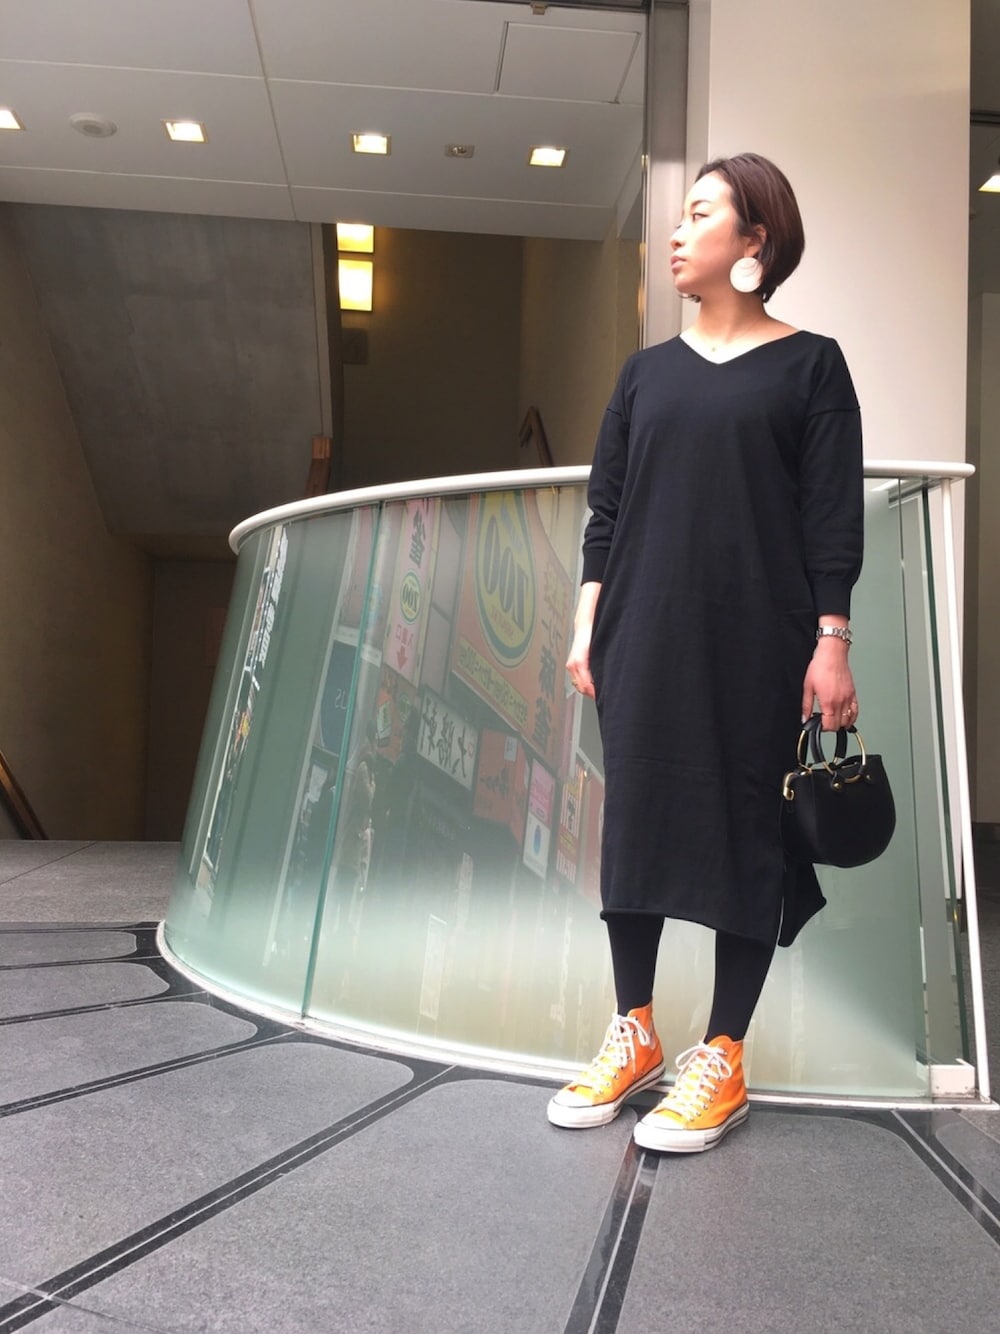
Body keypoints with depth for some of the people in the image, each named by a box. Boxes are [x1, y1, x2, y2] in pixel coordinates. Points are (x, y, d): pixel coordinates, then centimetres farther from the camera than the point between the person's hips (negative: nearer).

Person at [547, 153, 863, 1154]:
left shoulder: (810, 366, 3)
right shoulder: (647, 371, 14)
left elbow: (834, 518, -2)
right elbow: (605, 507, 12)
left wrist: (831, 643, -9)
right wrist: (589, 623, 4)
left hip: (757, 645, -3)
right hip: (645, 639, 4)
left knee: (745, 831, 1)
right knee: (635, 817, 5)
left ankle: (721, 1057, 13)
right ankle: (634, 1034, 19)